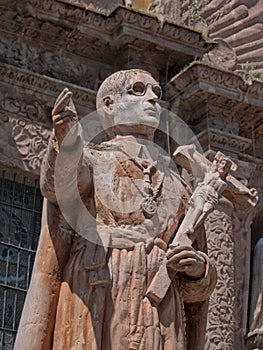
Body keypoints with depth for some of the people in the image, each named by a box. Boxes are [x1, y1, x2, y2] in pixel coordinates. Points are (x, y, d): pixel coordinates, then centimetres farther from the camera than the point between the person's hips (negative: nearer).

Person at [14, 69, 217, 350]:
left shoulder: (177, 187, 29)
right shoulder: (90, 160, 18)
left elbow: (196, 285, 27)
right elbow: (59, 185, -9)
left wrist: (198, 269, 2)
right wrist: (67, 140, -31)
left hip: (159, 322, 4)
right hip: (93, 305, -3)